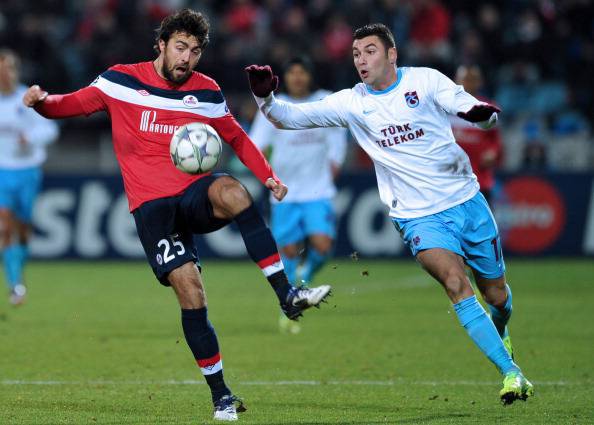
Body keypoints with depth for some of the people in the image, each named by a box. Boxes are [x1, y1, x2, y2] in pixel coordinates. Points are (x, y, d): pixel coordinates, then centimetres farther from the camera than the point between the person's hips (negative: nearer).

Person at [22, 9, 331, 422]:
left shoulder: (206, 91, 7)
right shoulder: (122, 80, 1)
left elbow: (237, 137, 19)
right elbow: (73, 105, 6)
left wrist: (268, 176, 6)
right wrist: (42, 101, -17)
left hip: (195, 192, 1)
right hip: (151, 204, -1)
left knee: (232, 191, -36)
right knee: (190, 291, -17)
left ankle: (288, 295, -35)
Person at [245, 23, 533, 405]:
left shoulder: (426, 80, -4)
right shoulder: (351, 102, 0)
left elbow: (480, 114, -7)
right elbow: (290, 117, -2)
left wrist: (484, 113, -31)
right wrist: (265, 97, -22)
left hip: (466, 201, 1)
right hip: (420, 217, -1)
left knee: (497, 294, 10)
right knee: (456, 283, -26)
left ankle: (499, 334, 48)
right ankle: (511, 373, -22)